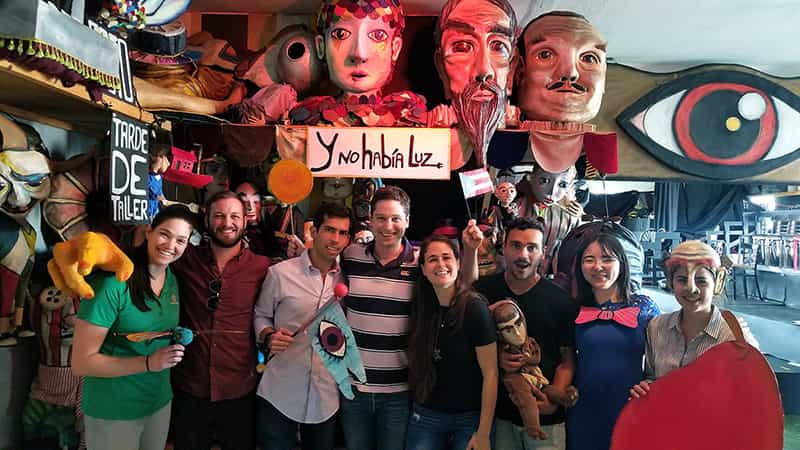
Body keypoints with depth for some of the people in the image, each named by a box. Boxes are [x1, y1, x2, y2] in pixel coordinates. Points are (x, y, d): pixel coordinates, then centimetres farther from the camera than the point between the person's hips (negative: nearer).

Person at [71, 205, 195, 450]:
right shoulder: (112, 283, -21)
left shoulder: (174, 281, -2)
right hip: (113, 411, -6)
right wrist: (148, 363, -26)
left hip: (160, 401, 6)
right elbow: (81, 362, -19)